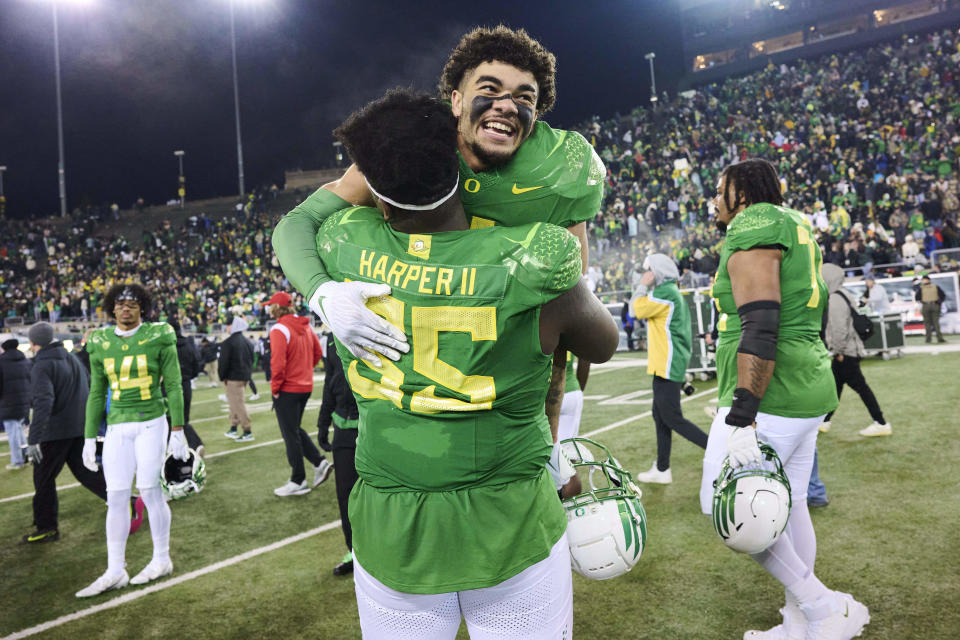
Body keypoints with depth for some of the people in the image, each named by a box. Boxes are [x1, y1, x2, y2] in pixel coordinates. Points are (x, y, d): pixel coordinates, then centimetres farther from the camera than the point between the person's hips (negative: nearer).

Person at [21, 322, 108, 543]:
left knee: (43, 478, 7)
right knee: (86, 471, 12)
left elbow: (43, 403, -25)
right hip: (80, 429, 7)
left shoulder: (42, 366, -13)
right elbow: (90, 389, 17)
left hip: (55, 432, -7)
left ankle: (46, 527, 15)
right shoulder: (73, 359, 11)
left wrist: (33, 439, -27)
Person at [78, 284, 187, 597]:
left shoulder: (159, 337, -4)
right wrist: (89, 438, 10)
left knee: (149, 490, -1)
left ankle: (161, 560, 16)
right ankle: (115, 571, 14)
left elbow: (173, 386, -2)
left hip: (151, 423, -4)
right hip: (117, 427, 4)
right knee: (116, 496, 4)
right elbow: (96, 394, 13)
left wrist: (178, 430, -4)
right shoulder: (100, 344, 7)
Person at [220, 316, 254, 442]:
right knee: (235, 402, 19)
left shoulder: (227, 343, -14)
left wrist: (222, 377, -2)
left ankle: (248, 432, -6)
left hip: (233, 378, -8)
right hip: (245, 376, 8)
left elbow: (224, 362, -14)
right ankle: (233, 428, 26)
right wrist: (248, 373, 17)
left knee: (238, 404, -5)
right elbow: (251, 359, 15)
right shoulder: (247, 342, 11)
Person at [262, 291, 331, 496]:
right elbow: (317, 352, 15)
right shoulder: (305, 326, 8)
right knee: (294, 430, 22)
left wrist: (275, 387, -11)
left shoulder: (279, 329, -16)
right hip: (305, 387, 8)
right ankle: (319, 462, 13)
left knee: (291, 434, 1)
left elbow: (278, 362, -22)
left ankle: (298, 481, 9)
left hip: (287, 389, -8)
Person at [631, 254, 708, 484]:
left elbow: (638, 309, -12)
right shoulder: (670, 292, 18)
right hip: (666, 365, 11)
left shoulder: (666, 292, -15)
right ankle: (662, 470, 20)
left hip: (668, 366, -11)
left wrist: (643, 284, -5)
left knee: (672, 418, -8)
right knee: (660, 416, 13)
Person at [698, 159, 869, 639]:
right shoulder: (794, 226, 18)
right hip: (808, 389, 10)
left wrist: (741, 418, -26)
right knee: (787, 505, 15)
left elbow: (759, 327, -23)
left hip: (770, 397, -10)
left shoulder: (753, 226, -12)